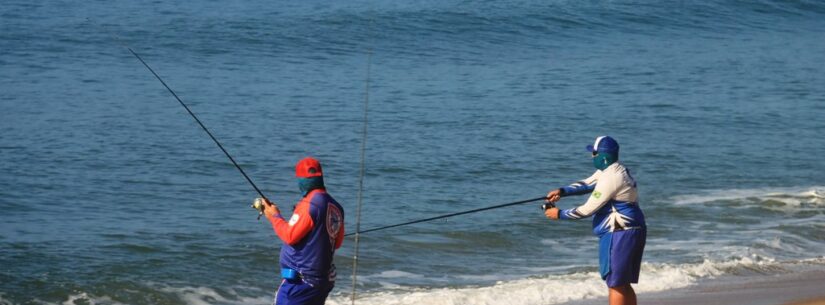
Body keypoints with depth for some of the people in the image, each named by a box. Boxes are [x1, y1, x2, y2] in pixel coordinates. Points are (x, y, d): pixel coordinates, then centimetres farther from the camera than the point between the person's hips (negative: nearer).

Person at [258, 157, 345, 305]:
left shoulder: (309, 205, -17)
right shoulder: (335, 207, 7)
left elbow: (289, 236, -17)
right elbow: (337, 242, 16)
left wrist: (275, 217, -3)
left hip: (300, 281, -8)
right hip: (324, 280, 8)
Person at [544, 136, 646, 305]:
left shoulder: (611, 178, -21)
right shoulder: (611, 169, 10)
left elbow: (587, 210, -17)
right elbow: (587, 184, 16)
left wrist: (559, 214, -6)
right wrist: (562, 191, 1)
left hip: (620, 234, -10)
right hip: (631, 232, 10)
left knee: (615, 284, -4)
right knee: (623, 284, 15)